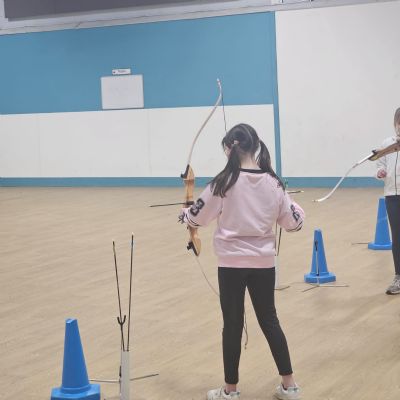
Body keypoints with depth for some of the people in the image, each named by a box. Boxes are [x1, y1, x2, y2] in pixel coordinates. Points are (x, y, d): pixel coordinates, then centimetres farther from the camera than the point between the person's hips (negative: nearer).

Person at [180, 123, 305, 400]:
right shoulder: (273, 182, -2)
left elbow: (198, 217, -3)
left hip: (232, 262, -3)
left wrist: (184, 215, 18)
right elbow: (292, 222, 3)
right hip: (264, 262, 4)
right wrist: (298, 210, 25)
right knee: (269, 320, 16)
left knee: (233, 325, 7)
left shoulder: (225, 182, -12)